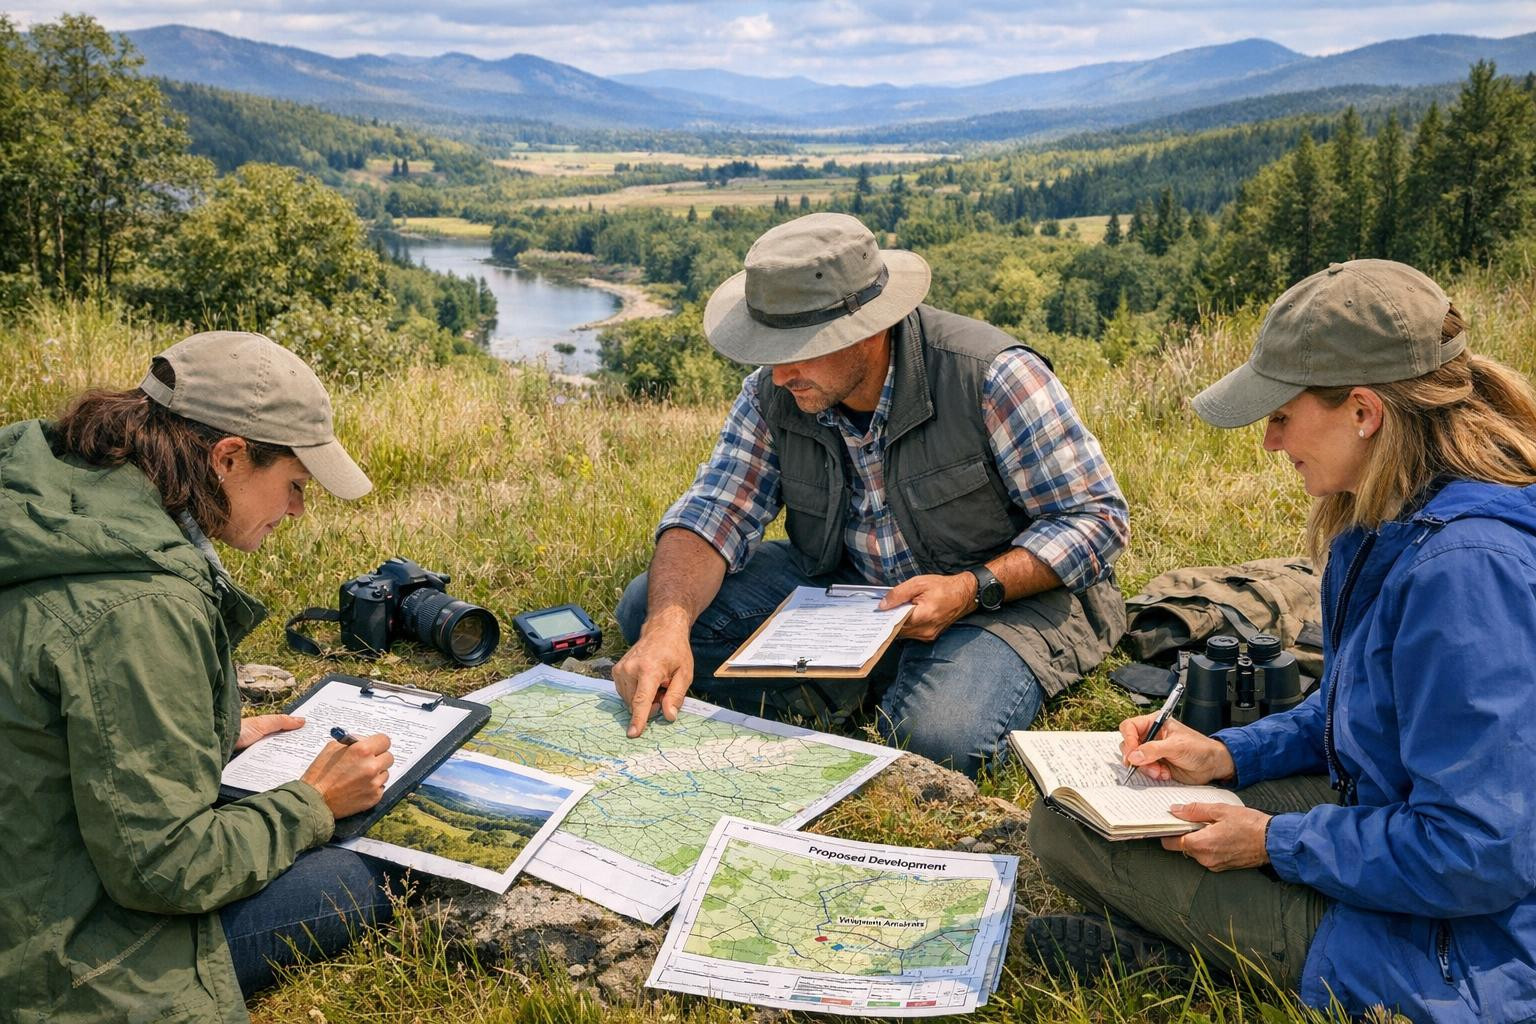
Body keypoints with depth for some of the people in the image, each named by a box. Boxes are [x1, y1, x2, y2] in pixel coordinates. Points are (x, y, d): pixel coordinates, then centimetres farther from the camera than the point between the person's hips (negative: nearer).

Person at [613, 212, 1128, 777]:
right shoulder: (773, 394, -8)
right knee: (648, 609, -10)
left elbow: (1096, 515, -16)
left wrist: (973, 590, -30)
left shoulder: (990, 377, -23)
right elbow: (713, 513, -13)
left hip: (1006, 592, -4)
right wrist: (666, 627, -34)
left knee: (938, 738, -35)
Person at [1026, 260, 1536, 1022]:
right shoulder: (1396, 525, 1)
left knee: (1070, 832, -12)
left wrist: (1276, 842, -18)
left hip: (1455, 957, -10)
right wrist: (1230, 755, 1)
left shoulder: (1464, 566, -31)